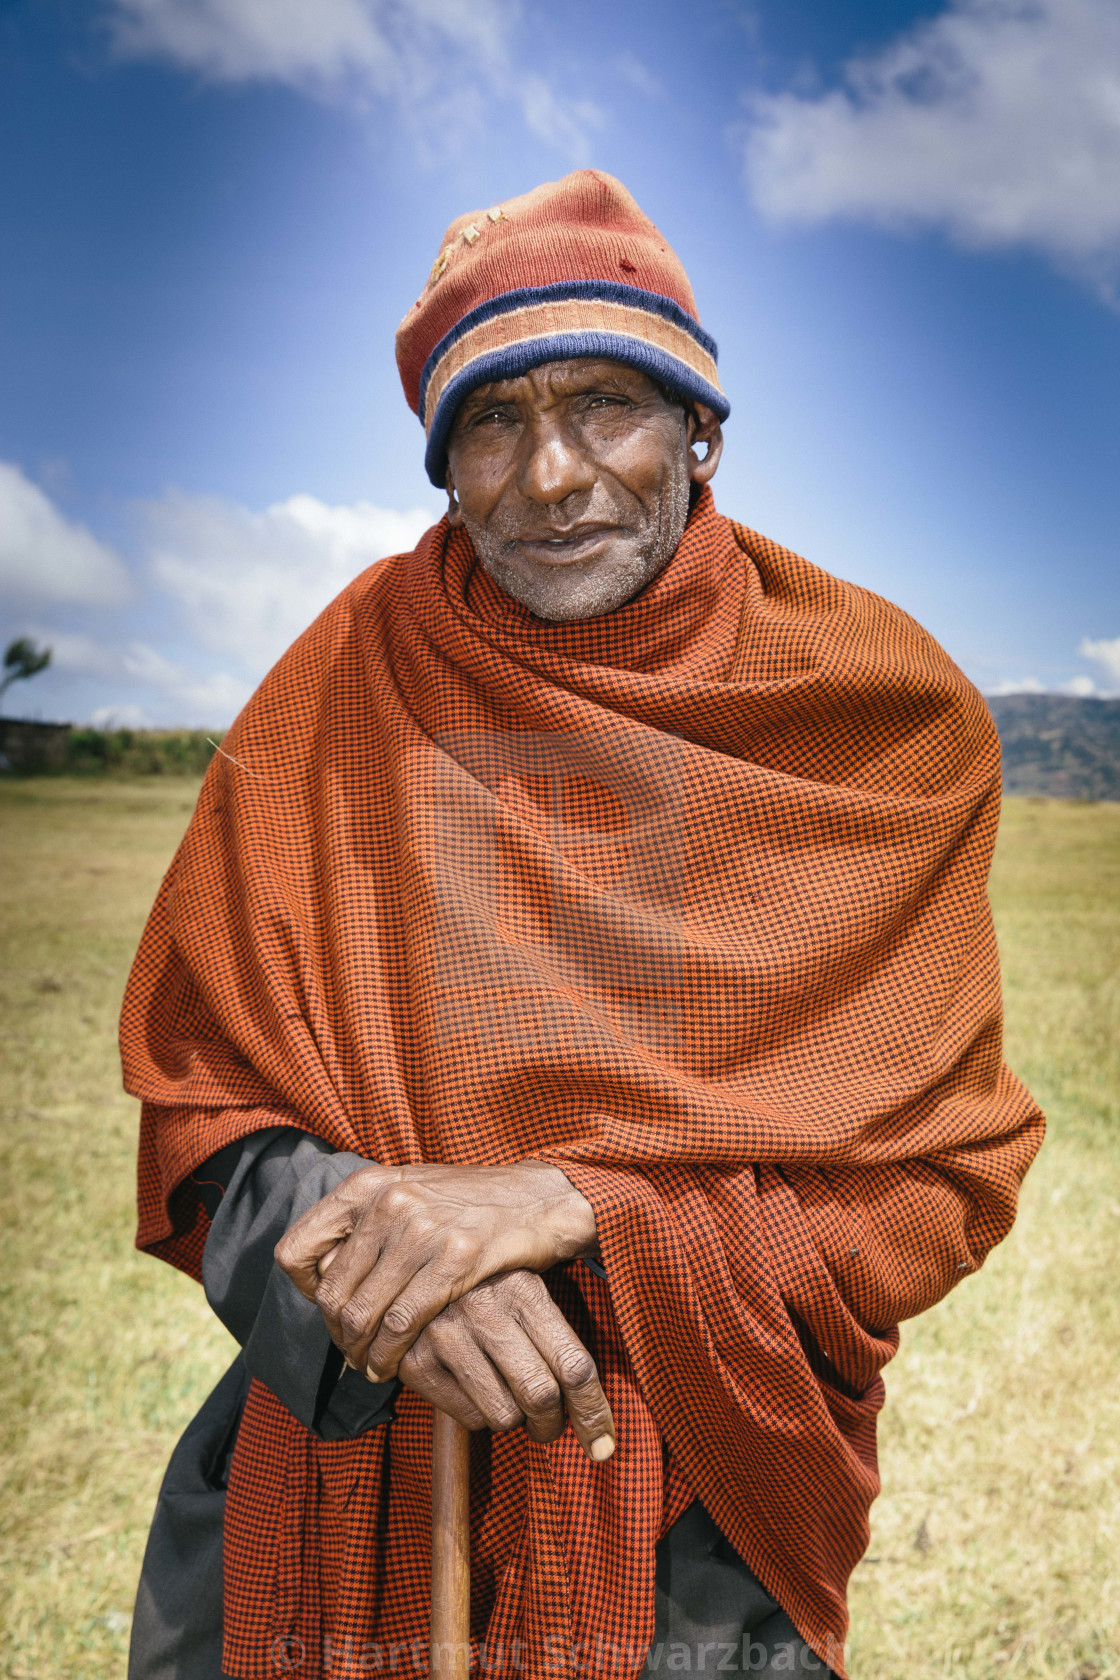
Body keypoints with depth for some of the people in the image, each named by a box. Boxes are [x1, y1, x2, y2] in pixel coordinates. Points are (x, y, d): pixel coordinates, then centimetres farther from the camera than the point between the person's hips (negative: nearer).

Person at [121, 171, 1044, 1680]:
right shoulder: (347, 688, -6)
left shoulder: (887, 723, -8)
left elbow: (938, 1172, -10)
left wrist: (575, 1205, -22)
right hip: (344, 1483, 2)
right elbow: (197, 1097, -4)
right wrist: (353, 1223, -25)